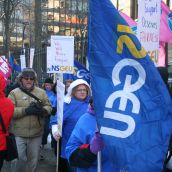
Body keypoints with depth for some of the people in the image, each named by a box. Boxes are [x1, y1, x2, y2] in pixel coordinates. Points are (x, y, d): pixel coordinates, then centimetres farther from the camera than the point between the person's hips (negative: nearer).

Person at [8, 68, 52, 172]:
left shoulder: (41, 92, 8)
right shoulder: (14, 93, -1)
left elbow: (49, 107, 6)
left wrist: (42, 110, -16)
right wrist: (26, 110, -21)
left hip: (36, 134, 3)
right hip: (19, 134, -2)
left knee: (34, 159, 14)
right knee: (19, 159, 0)